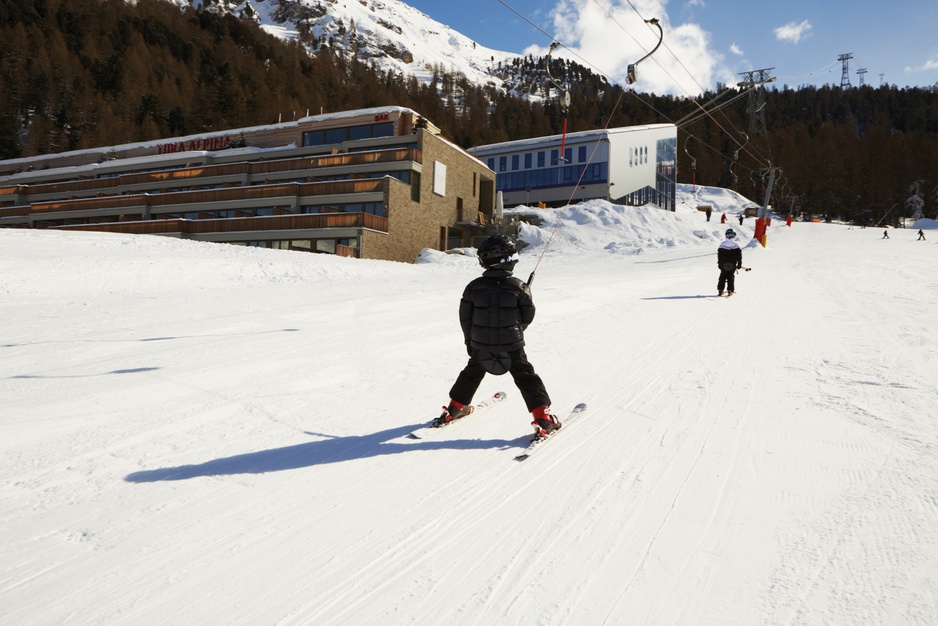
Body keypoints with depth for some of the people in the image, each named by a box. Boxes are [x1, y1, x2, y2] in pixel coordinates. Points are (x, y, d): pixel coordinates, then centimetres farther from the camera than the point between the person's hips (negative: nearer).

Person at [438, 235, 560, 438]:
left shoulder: (473, 287, -7)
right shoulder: (519, 287, -13)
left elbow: (465, 317, 1)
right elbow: (528, 317, -3)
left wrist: (469, 340, 16)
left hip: (480, 346, 3)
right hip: (512, 346, -3)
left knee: (471, 374, 25)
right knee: (526, 377, 10)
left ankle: (455, 408, 37)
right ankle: (542, 417, 7)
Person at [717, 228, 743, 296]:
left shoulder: (722, 244, 0)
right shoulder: (736, 244, -5)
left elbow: (719, 255, 5)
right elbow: (739, 255, -1)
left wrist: (719, 264, 14)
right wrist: (739, 264, 8)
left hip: (723, 264, 1)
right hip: (732, 264, -1)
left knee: (722, 276, 11)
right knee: (731, 277, 9)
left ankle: (720, 290, 5)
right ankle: (730, 290, 3)